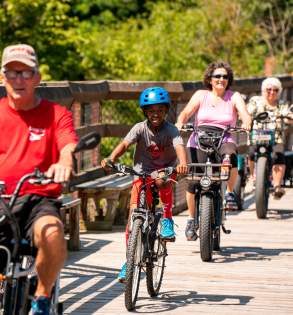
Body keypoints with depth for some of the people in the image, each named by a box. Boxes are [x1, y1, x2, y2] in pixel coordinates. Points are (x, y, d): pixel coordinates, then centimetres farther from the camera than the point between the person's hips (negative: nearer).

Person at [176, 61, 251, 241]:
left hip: (224, 140, -1)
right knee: (193, 180, -12)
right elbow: (186, 113, -2)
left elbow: (245, 113, -8)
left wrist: (246, 123, -31)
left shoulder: (234, 97, 7)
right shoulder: (201, 95, 9)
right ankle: (192, 219, 10)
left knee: (230, 157, -36)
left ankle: (230, 193, -9)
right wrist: (180, 123, -23)